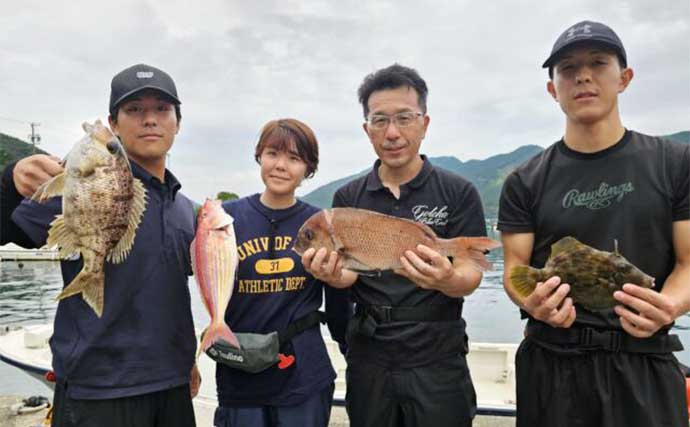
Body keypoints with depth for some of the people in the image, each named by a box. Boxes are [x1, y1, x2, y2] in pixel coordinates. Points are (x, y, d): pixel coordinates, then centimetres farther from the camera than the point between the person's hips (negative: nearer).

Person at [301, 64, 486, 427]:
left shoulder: (458, 192, -5)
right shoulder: (348, 197, 2)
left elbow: (470, 276, -8)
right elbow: (350, 273, -1)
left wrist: (445, 279, -32)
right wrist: (333, 275, -25)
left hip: (437, 359, -2)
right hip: (368, 358, 2)